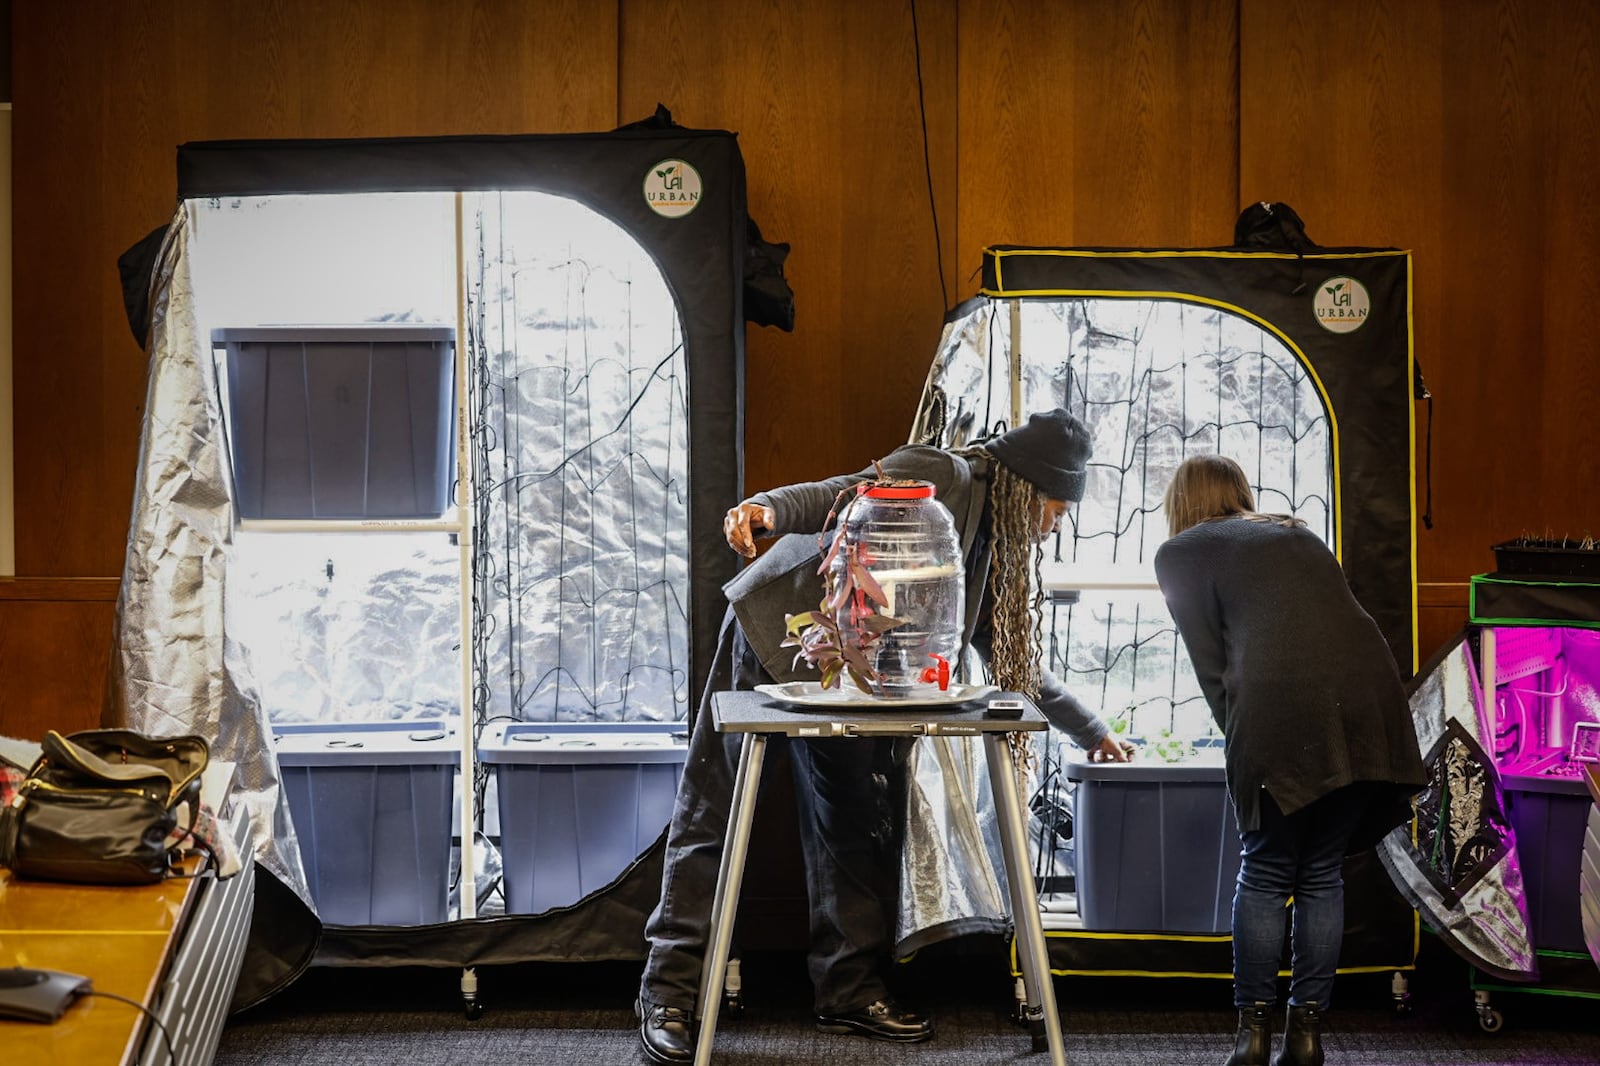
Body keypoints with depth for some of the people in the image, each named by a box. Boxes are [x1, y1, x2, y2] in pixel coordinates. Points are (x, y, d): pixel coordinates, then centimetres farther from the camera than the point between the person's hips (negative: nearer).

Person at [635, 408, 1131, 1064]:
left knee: (851, 824, 4)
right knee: (713, 817, -4)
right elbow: (842, 496, -27)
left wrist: (1090, 730, 28)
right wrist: (767, 509, -47)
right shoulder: (946, 478, -12)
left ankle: (849, 990, 13)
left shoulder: (991, 547, 13)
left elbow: (1011, 659, 23)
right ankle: (668, 993, 0)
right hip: (775, 634, -8)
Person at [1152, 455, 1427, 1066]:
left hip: (1280, 707, -4)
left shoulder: (1180, 553, 15)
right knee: (1323, 875, 13)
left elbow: (1210, 663, 8)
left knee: (1264, 874, 9)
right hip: (1368, 694, 4)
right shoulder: (1296, 534, 30)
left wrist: (1238, 735, 18)